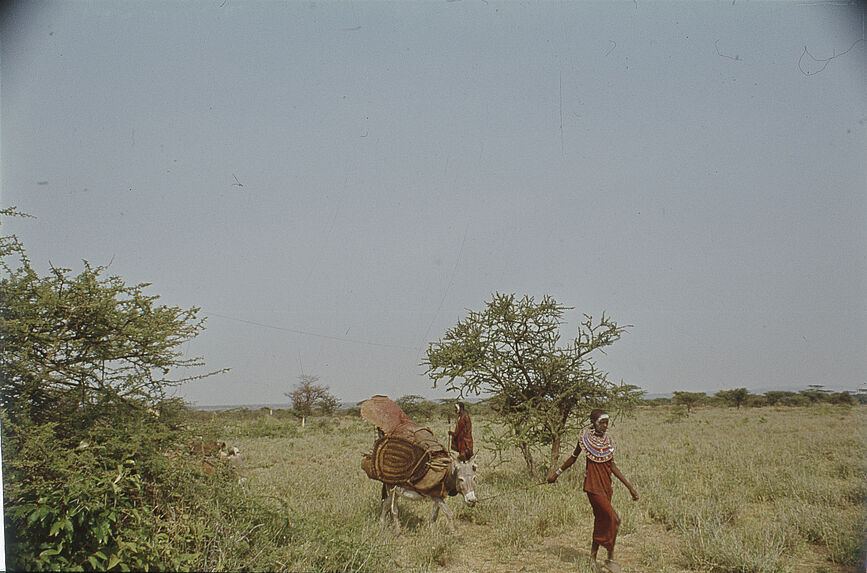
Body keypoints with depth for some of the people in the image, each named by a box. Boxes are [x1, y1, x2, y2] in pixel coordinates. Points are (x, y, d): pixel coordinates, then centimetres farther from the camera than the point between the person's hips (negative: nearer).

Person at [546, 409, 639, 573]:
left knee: (601, 520, 12)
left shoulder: (608, 440, 5)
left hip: (606, 485, 6)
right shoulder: (585, 438, -8)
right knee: (613, 518, -15)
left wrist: (629, 487, 9)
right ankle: (611, 558, -2)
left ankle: (593, 557, 27)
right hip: (593, 485, -6)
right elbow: (573, 458, 7)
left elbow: (612, 466, 11)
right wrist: (556, 473, 15)